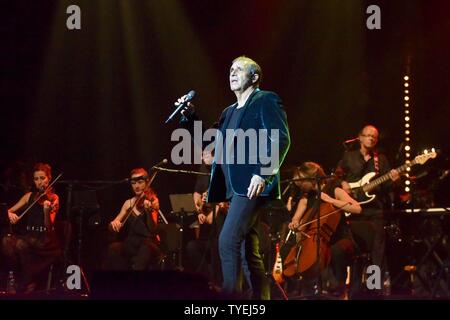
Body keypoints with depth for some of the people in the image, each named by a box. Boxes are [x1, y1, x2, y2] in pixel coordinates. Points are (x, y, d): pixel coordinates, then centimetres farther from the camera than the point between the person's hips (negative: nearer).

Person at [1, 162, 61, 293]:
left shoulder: (53, 198, -2)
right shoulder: (30, 196, 12)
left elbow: (49, 226, -13)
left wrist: (47, 211, -33)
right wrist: (11, 214, -12)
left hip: (46, 239, -4)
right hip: (29, 236, 4)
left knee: (21, 244, -34)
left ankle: (28, 283, -19)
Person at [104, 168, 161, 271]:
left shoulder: (152, 201, 1)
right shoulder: (129, 203, 13)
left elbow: (152, 228, -15)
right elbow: (112, 227, 8)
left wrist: (148, 210, -34)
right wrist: (114, 223, -16)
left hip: (149, 244, -4)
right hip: (130, 244, 4)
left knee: (146, 248, -38)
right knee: (113, 248, -28)